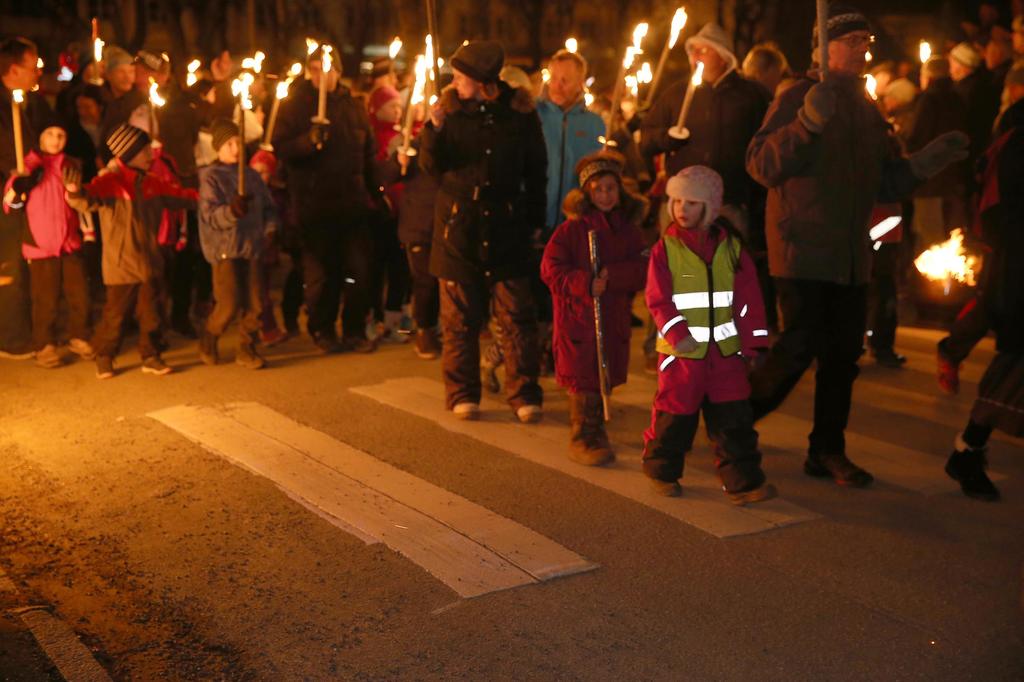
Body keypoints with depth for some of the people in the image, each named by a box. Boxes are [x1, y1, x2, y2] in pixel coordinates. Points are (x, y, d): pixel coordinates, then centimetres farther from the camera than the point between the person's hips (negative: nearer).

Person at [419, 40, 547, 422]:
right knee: (460, 318, 5)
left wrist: (534, 219, 3)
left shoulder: (519, 112, 0)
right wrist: (435, 128, -16)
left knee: (517, 317, -1)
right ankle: (462, 394, 15)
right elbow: (432, 166, 0)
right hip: (458, 227, 1)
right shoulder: (451, 108, 2)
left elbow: (536, 172, 7)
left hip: (506, 228, -1)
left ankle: (524, 395, 7)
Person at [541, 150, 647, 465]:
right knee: (583, 380, -1)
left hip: (615, 316, 4)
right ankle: (582, 439, 10)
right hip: (578, 315, -4)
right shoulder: (572, 227, -5)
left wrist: (612, 275, -18)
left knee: (605, 377, 12)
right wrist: (585, 283, -20)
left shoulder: (629, 229, 7)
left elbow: (642, 269, -2)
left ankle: (595, 430, 30)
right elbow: (551, 269, -9)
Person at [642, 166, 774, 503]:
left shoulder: (731, 247, 5)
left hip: (726, 349, 2)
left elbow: (748, 299, 5)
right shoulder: (665, 248, -3)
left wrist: (754, 344, 1)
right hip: (682, 350, -2)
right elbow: (658, 299, -8)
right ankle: (662, 471, 26)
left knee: (733, 418, 3)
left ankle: (742, 480, 9)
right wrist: (677, 333, -20)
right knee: (675, 415, 6)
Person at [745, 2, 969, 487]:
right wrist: (808, 122, -30)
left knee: (843, 354, 9)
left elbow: (887, 182, 18)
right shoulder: (798, 98, -6)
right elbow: (761, 165, -18)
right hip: (802, 249, -7)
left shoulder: (866, 109, 16)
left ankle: (827, 451, 21)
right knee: (800, 348, -11)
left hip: (850, 255, 7)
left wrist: (927, 161, 1)